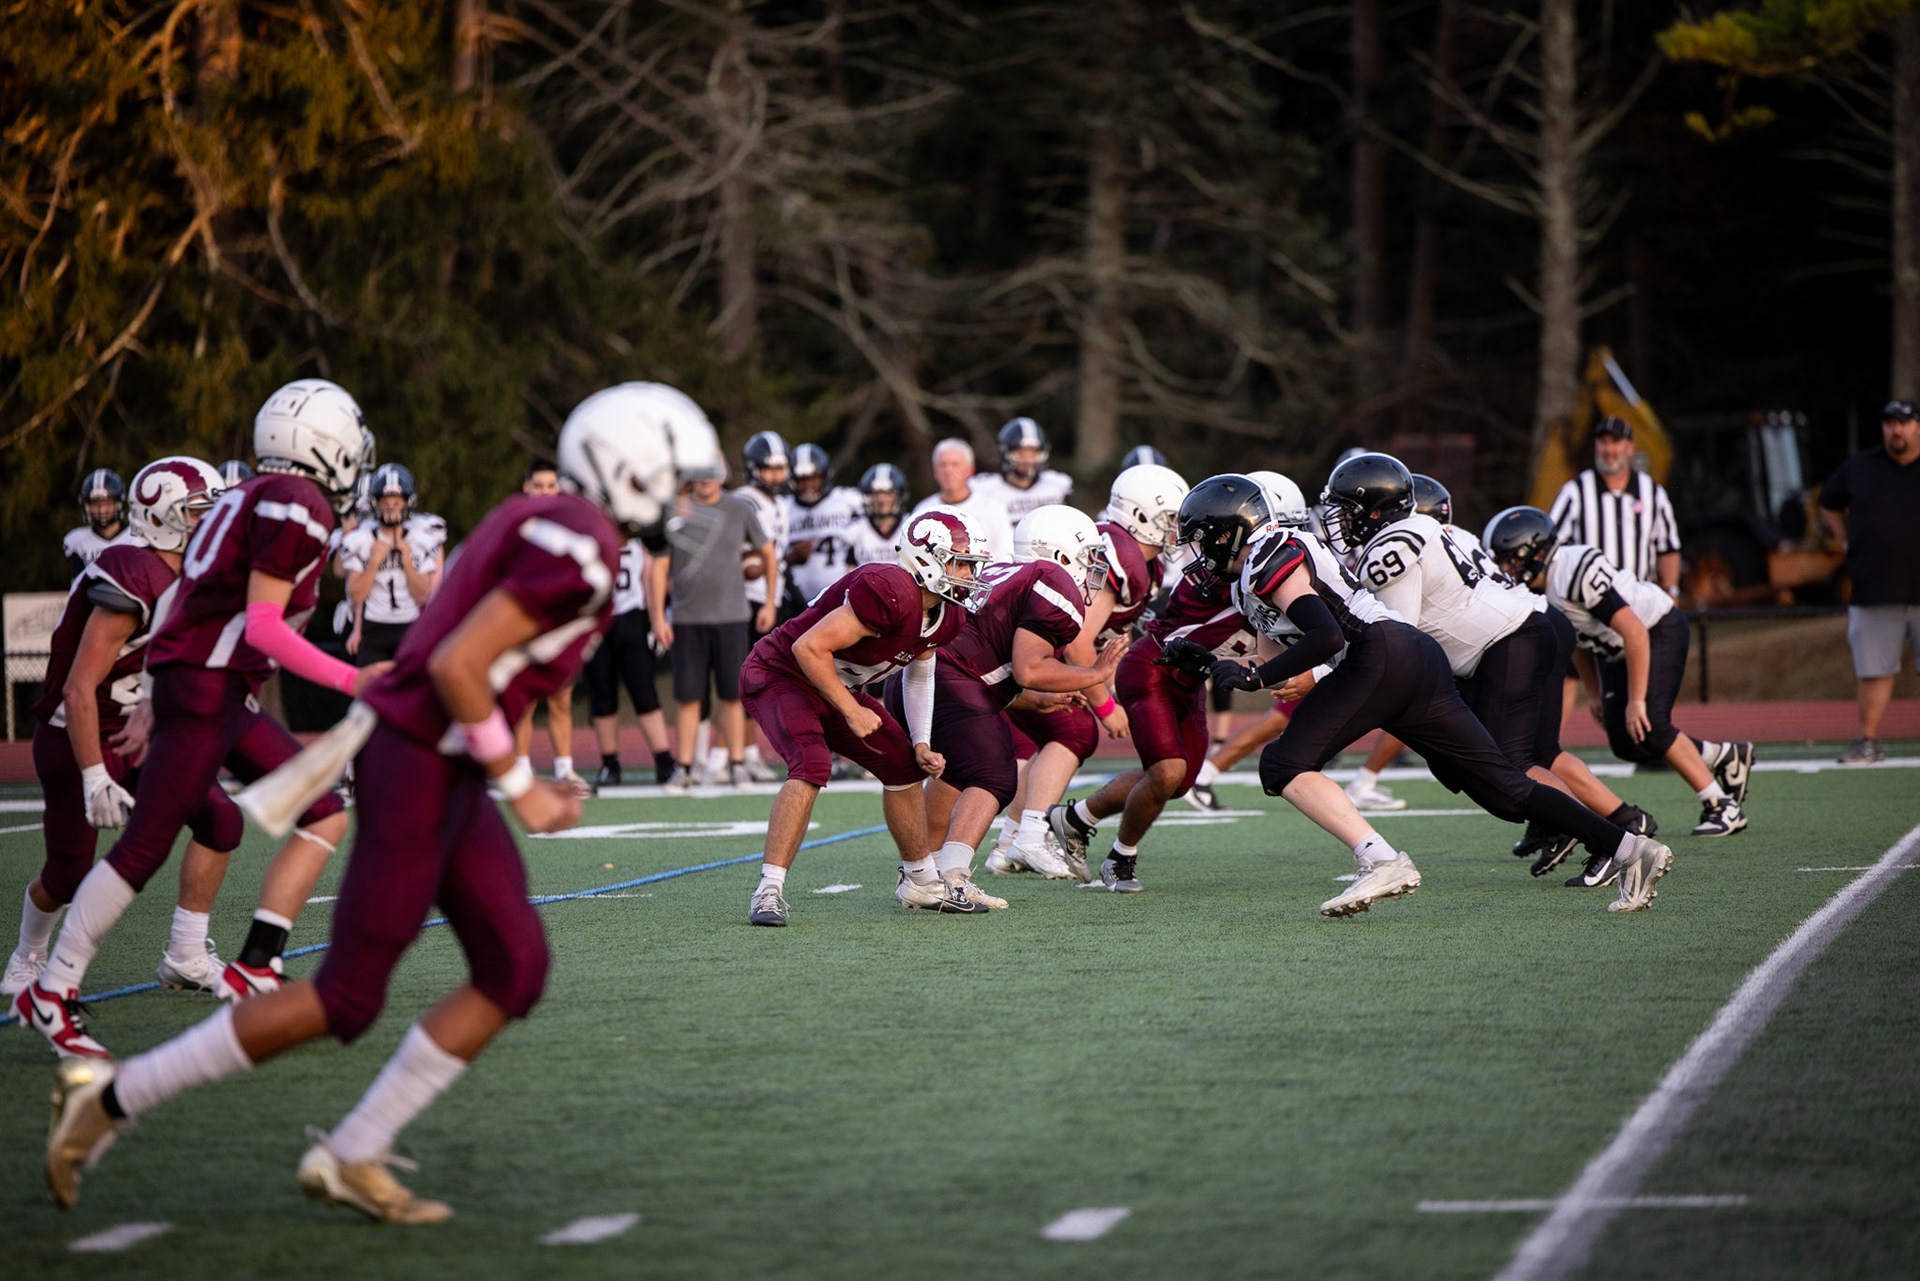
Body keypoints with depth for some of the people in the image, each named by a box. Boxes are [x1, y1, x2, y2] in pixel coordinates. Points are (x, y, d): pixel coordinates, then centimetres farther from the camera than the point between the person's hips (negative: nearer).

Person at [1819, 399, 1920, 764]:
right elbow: (1829, 503, 27)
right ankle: (1868, 741, 7)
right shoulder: (1859, 468, 11)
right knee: (1873, 668, 2)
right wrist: (1845, 540, 15)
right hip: (1873, 591, 2)